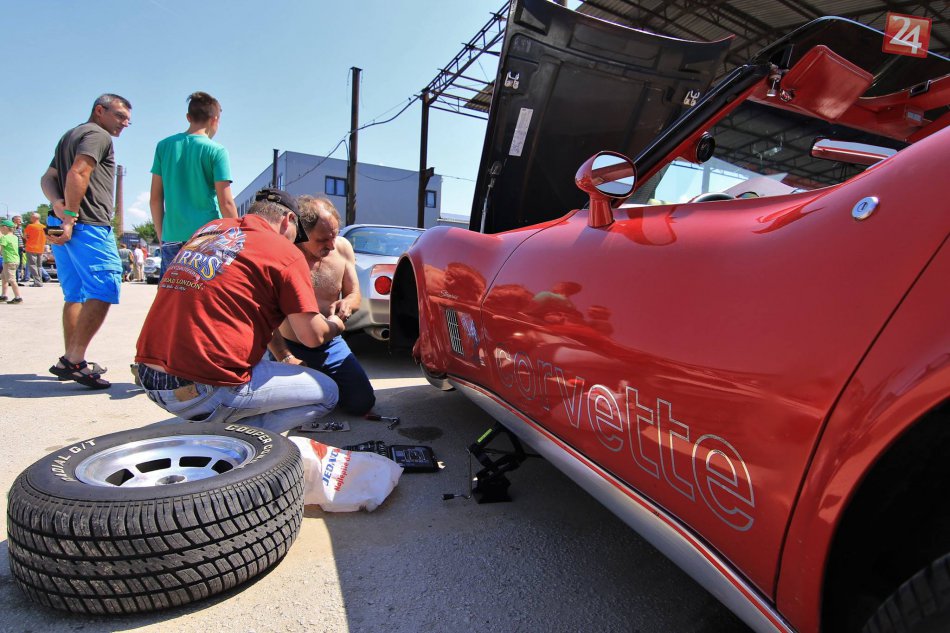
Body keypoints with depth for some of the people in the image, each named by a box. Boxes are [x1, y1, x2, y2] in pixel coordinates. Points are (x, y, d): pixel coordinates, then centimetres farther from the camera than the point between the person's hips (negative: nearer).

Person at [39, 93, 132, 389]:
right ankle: (74, 360, -15)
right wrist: (70, 216, -19)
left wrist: (57, 204, -2)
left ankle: (71, 361, 17)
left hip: (64, 226, 10)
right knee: (103, 289, -13)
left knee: (76, 295, 13)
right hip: (88, 226, -10)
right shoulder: (98, 135, -2)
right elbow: (78, 173, -17)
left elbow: (48, 178, 18)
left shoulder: (70, 136, 27)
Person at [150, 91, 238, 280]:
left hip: (172, 238, 4)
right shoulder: (216, 151, -4)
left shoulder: (164, 146, 8)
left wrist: (161, 235, 19)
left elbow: (155, 199, 10)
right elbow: (226, 203, -9)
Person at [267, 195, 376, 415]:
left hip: (331, 346, 4)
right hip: (291, 348, -3)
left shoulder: (343, 247, -5)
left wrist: (347, 303, -20)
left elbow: (354, 294, 6)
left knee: (363, 402, -4)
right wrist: (284, 358, -25)